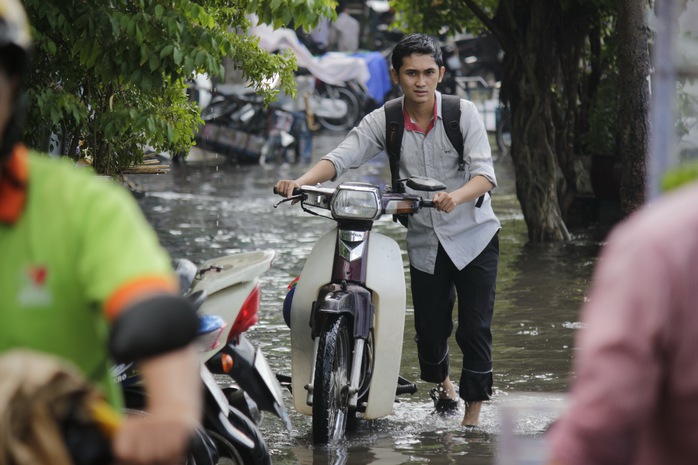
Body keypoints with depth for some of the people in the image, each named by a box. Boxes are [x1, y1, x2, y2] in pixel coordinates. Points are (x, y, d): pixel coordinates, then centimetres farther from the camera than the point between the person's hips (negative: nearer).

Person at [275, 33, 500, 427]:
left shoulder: (463, 113, -11)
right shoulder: (383, 121, -4)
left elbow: (485, 173, -21)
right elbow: (342, 157, -16)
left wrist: (456, 197, -42)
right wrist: (301, 182, -34)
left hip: (474, 235, -2)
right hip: (425, 242, 2)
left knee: (475, 327, -6)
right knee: (430, 328, 9)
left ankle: (474, 414, 6)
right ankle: (442, 383, 41)